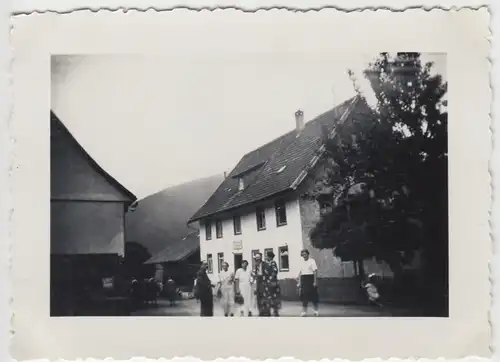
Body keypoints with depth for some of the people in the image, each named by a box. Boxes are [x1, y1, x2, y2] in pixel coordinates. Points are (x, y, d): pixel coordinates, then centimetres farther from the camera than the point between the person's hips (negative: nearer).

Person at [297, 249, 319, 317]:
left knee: (313, 296, -1)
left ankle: (316, 310, 11)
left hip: (310, 279, -5)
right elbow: (300, 273, 15)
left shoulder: (312, 261, -5)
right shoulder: (302, 262, 13)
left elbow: (315, 271, -10)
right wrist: (299, 282, 11)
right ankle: (304, 311, 8)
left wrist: (315, 281, -16)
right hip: (303, 279, 5)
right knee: (304, 296, 4)